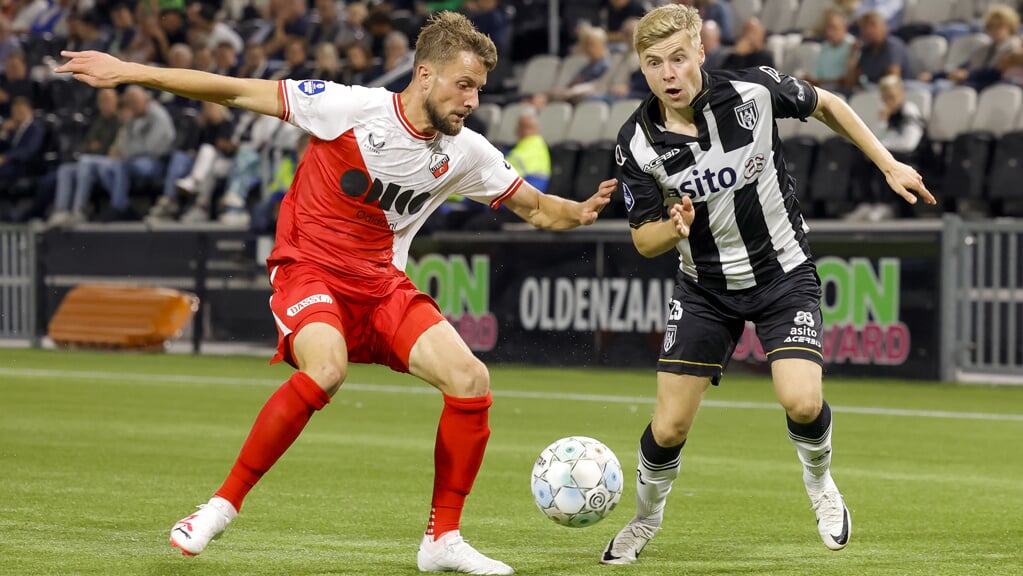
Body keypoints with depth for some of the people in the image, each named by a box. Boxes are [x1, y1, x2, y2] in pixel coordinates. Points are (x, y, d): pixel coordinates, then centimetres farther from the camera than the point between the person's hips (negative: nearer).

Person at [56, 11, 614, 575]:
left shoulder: (465, 153, 0)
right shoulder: (351, 108, -15)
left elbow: (535, 207, 12)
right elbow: (238, 92, -11)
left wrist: (579, 212, -12)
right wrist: (130, 72, -11)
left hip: (381, 285, 5)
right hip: (309, 269, -5)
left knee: (471, 379, -13)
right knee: (326, 367, -35)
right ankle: (223, 504, -19)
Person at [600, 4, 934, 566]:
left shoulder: (753, 90, -19)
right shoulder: (637, 144, -16)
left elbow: (826, 105, 2)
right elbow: (643, 240, -6)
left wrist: (889, 165, 3)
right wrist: (674, 227, -29)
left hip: (784, 273, -1)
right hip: (705, 286, 1)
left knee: (801, 402, -22)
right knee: (668, 427, -3)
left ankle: (820, 483, 12)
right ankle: (646, 518, 29)